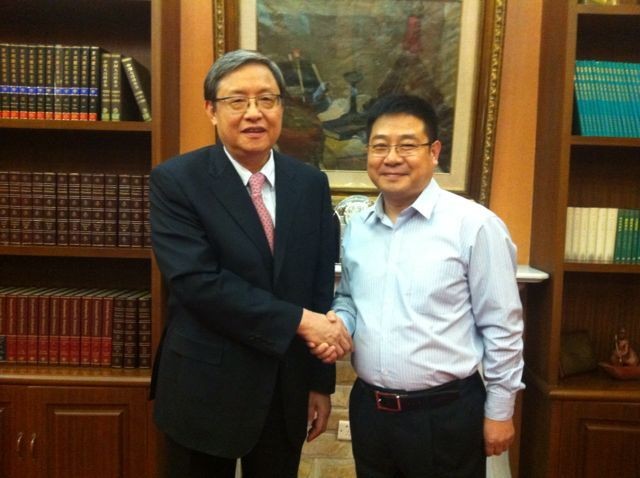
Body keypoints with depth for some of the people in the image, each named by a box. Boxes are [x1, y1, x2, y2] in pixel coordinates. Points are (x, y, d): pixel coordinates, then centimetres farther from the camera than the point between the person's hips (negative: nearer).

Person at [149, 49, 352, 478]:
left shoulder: (311, 184, 0)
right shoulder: (175, 181, -11)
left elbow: (321, 287, 3)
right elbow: (197, 282, -22)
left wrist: (321, 382, 5)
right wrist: (298, 320, -22)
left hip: (287, 391, 3)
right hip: (205, 390, -3)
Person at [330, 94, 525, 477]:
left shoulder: (475, 225, -13)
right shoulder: (357, 227, 3)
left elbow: (501, 327, -9)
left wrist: (500, 410, -4)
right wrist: (337, 324, -4)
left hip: (446, 414, -4)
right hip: (368, 408, 5)